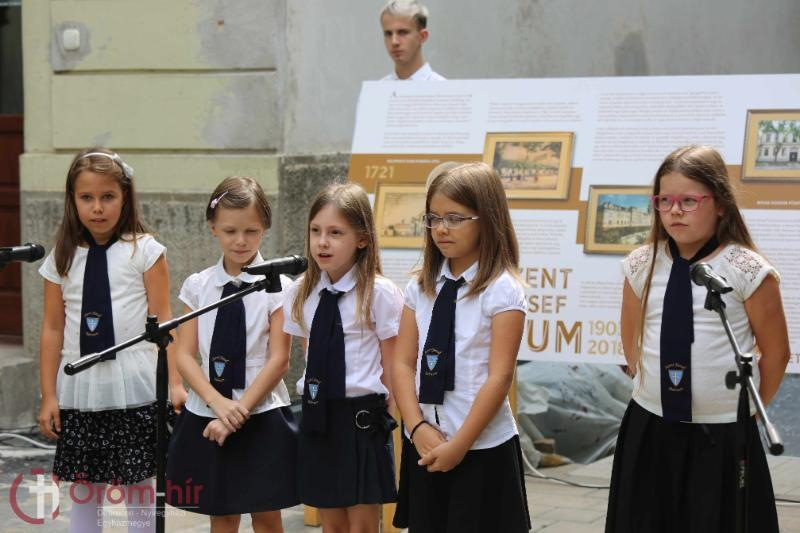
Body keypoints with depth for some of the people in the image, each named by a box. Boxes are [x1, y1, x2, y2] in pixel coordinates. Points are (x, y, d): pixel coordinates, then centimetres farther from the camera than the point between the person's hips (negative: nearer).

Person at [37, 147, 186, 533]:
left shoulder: (144, 250, -2)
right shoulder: (61, 258, 6)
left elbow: (163, 320, -3)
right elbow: (52, 329, 7)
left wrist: (174, 382, -10)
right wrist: (48, 396, 4)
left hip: (134, 389, -3)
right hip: (79, 392, 3)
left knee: (138, 496, 4)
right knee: (83, 496, 9)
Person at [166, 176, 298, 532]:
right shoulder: (198, 286, 2)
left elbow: (278, 360, -9)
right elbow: (184, 355, 0)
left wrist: (239, 410, -15)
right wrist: (218, 403, -15)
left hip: (261, 416, -3)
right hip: (206, 417, 3)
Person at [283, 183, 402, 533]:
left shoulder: (380, 294, -10)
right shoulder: (301, 293, 6)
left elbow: (392, 369, -6)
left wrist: (385, 419, -6)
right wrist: (315, 406, 8)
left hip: (363, 416, -5)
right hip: (317, 417, 5)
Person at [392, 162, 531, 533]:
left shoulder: (502, 291, -10)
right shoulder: (420, 287, 5)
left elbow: (499, 376, -14)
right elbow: (403, 363, 3)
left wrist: (459, 444, -16)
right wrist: (418, 428, -10)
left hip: (482, 447, -5)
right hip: (424, 446, 5)